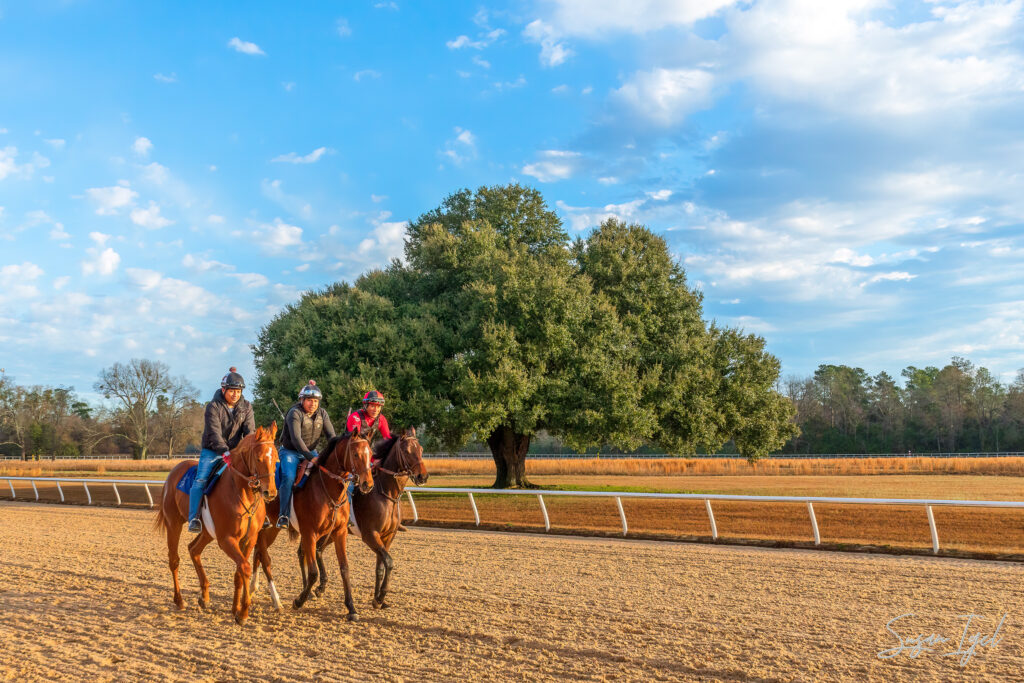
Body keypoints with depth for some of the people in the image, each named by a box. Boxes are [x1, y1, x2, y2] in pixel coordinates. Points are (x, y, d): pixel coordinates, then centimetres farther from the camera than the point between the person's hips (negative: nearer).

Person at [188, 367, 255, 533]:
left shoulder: (246, 407, 1)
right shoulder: (213, 407, -11)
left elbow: (250, 431, -6)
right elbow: (214, 433, -21)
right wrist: (224, 451, -35)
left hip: (235, 451, 3)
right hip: (212, 451, -3)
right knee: (201, 479, -21)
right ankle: (193, 519, -22)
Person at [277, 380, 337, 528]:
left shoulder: (322, 414, 2)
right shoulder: (295, 413, -16)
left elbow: (331, 435, -2)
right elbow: (296, 438, -26)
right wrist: (310, 458, -35)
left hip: (310, 451, 5)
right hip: (290, 452, -5)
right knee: (289, 478, -29)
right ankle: (283, 516, -21)